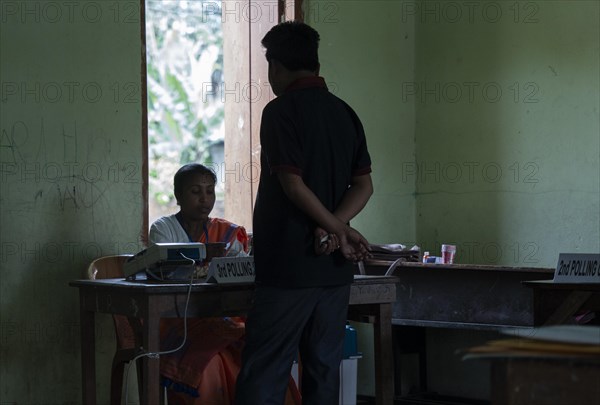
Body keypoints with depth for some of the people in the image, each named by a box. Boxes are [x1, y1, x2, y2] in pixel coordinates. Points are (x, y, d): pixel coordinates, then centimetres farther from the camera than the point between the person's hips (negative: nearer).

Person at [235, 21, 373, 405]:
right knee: (324, 372, 8)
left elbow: (293, 185, -15)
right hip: (335, 268, 6)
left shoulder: (281, 111, -8)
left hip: (289, 265, -6)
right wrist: (335, 228, -5)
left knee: (263, 373, -5)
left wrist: (340, 229, -6)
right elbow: (364, 185, 7)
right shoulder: (345, 114, 12)